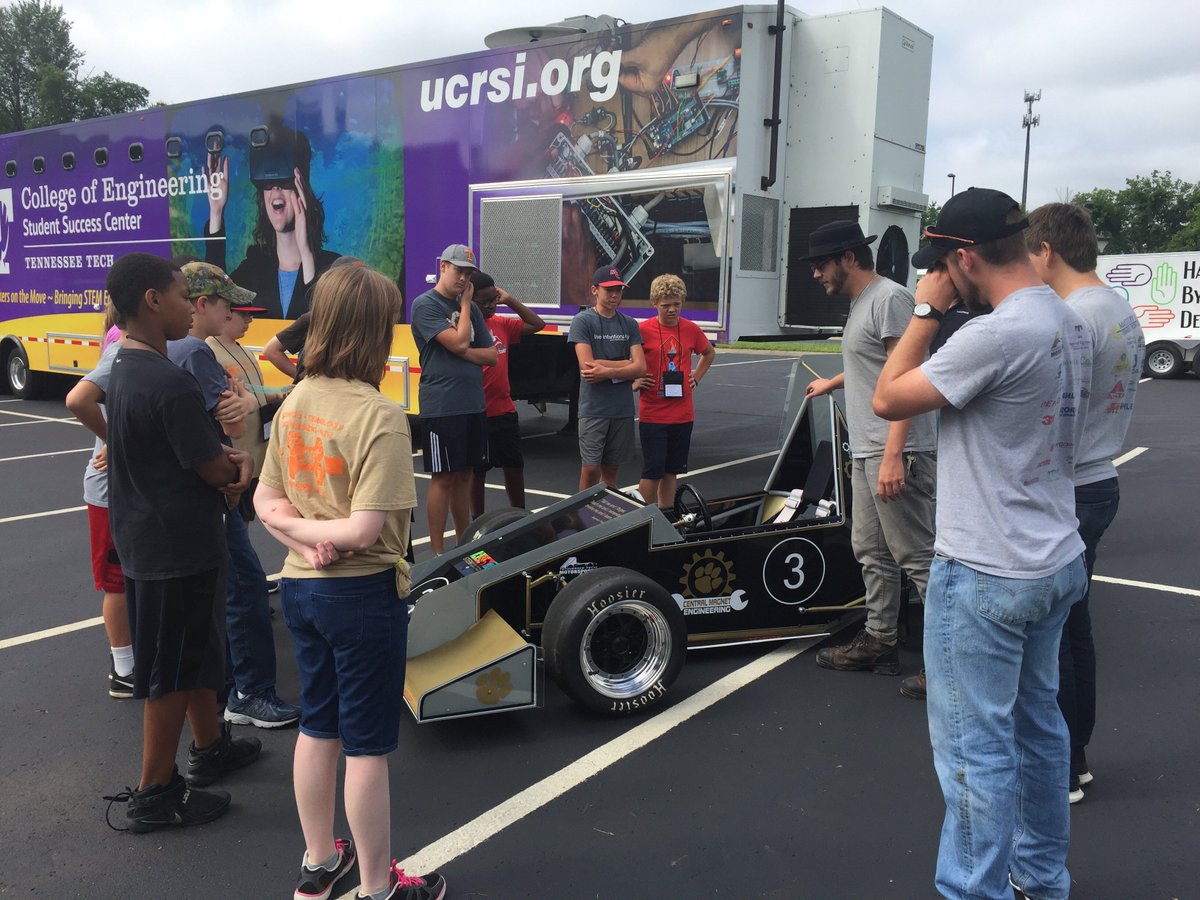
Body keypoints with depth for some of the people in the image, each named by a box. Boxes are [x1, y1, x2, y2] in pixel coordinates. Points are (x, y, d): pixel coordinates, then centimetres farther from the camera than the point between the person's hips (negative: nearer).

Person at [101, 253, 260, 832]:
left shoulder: (124, 369, 7)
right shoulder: (171, 383, -25)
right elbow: (214, 471, -18)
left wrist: (231, 457, -6)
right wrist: (239, 467, 4)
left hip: (144, 538, 10)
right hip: (178, 547, -10)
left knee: (196, 650, 24)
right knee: (172, 671, 4)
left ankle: (210, 746, 41)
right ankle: (154, 794, 18)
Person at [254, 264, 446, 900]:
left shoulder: (295, 402, 2)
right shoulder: (379, 415, -21)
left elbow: (266, 503, 4)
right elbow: (365, 529, -26)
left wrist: (299, 532, -9)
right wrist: (324, 534, -9)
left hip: (301, 586, 7)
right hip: (363, 592, -7)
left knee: (317, 727, 22)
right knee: (367, 746, 7)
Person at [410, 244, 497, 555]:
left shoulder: (471, 308, 15)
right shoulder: (425, 304, -6)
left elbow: (492, 355, 10)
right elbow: (459, 341, -17)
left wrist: (462, 352, -7)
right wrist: (465, 303, -4)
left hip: (474, 405, 7)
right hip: (441, 408, -6)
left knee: (464, 475, 12)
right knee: (443, 478, -2)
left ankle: (464, 542, 21)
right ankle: (438, 551, 6)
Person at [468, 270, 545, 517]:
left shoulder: (501, 324, 7)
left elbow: (537, 324, 12)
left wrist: (510, 300, 5)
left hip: (505, 411, 6)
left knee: (515, 468, 15)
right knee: (477, 472, 9)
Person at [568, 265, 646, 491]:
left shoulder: (629, 324, 9)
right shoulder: (582, 321, -2)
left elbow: (640, 368, -1)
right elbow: (587, 365, -13)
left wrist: (606, 372, -14)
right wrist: (627, 365, -4)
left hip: (623, 409, 4)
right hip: (593, 408, -4)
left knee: (611, 468, 11)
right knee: (590, 469, -4)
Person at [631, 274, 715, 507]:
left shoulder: (691, 329, 4)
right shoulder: (642, 330, -8)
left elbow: (709, 353, 24)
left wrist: (697, 377, 12)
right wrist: (633, 382, -7)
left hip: (683, 415, 4)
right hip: (652, 415, -4)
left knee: (671, 471, 12)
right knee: (653, 472, -4)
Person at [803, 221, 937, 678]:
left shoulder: (889, 297, -12)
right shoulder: (860, 302, 18)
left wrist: (893, 454, -25)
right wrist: (833, 382, 53)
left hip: (895, 454, -10)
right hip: (867, 453, 10)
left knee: (917, 557, -5)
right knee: (872, 553, 15)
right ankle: (879, 642, 26)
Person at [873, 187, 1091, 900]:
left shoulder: (994, 335, -23)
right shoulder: (1071, 324, 6)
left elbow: (889, 400, -15)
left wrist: (927, 311, -5)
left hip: (984, 578, -10)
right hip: (1058, 563, 10)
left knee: (975, 748, 2)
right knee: (1038, 723, 22)